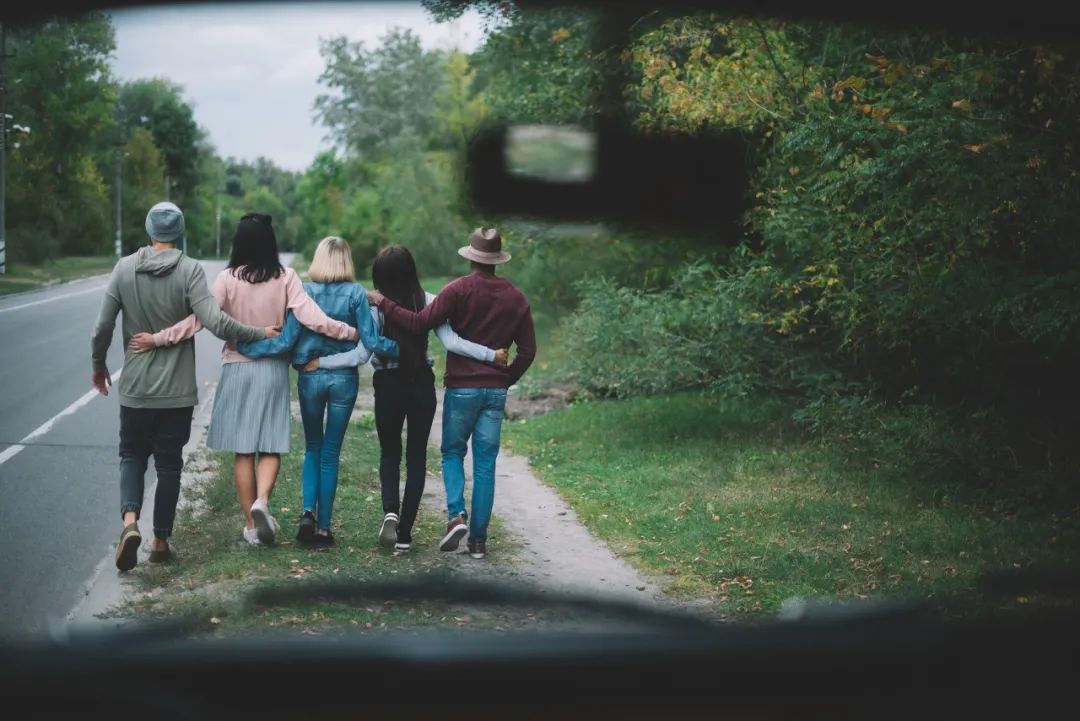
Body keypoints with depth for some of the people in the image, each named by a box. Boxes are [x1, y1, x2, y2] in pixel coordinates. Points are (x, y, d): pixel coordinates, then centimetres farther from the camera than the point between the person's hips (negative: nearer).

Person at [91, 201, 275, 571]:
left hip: (135, 388, 1)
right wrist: (261, 333, -9)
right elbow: (214, 321, -21)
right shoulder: (190, 270, -11)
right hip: (177, 390, -1)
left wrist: (98, 365, 15)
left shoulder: (124, 268, -3)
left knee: (132, 455, 14)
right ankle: (160, 540, 16)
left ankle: (130, 520, -10)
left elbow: (102, 326, -2)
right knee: (169, 464, 11)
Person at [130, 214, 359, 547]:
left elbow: (201, 318, -14)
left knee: (243, 450, 7)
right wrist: (351, 332, -5)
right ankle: (261, 500, -19)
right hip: (274, 370, 0)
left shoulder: (228, 279, -7)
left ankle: (251, 524, 11)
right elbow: (311, 317, -13)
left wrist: (158, 338, -10)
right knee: (271, 447, 7)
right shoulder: (286, 278, -6)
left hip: (237, 369, 0)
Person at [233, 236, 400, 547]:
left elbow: (286, 341, -9)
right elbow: (371, 341, -11)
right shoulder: (355, 294, -6)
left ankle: (308, 512, -3)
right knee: (331, 452, 8)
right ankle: (323, 527, 9)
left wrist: (243, 346, 0)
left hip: (310, 377, 0)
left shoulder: (305, 292, -6)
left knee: (313, 448, 17)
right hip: (344, 378, 0)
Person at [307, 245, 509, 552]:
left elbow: (361, 354, -12)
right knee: (416, 455, 10)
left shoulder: (377, 307, -10)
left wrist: (320, 362, -4)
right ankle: (405, 533, 8)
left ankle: (390, 512, -9)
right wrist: (491, 355, -6)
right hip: (422, 385, 1)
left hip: (388, 386, -1)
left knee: (389, 452, 17)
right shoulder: (428, 302, -5)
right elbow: (452, 342, -12)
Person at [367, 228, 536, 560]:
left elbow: (419, 323, -14)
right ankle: (478, 539, 5)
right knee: (485, 463, 6)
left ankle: (456, 514, -10)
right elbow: (527, 350, 7)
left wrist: (383, 303, -3)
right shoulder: (516, 298, 6)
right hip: (496, 390, 3)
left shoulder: (459, 290, -8)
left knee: (452, 452, 13)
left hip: (461, 387, -3)